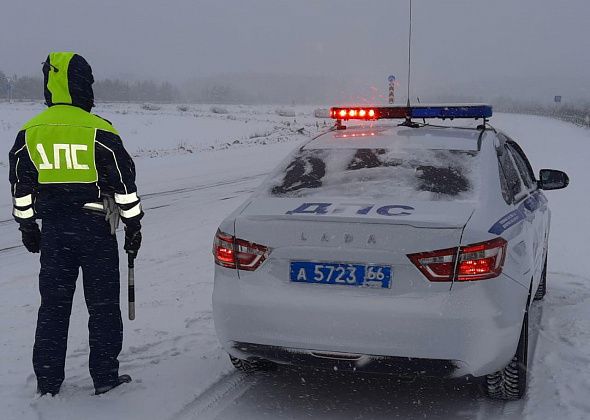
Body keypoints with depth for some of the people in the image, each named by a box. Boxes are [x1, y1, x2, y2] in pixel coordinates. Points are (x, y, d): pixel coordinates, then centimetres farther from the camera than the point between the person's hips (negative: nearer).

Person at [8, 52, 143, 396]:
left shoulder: (29, 132, 2)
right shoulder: (99, 131, -11)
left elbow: (21, 186, 8)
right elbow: (124, 182, -7)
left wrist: (27, 226, 19)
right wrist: (133, 224, 3)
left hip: (53, 231, 4)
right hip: (96, 229, -3)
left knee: (53, 304, 12)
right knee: (103, 305, 8)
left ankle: (48, 381, 18)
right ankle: (105, 377, 13)